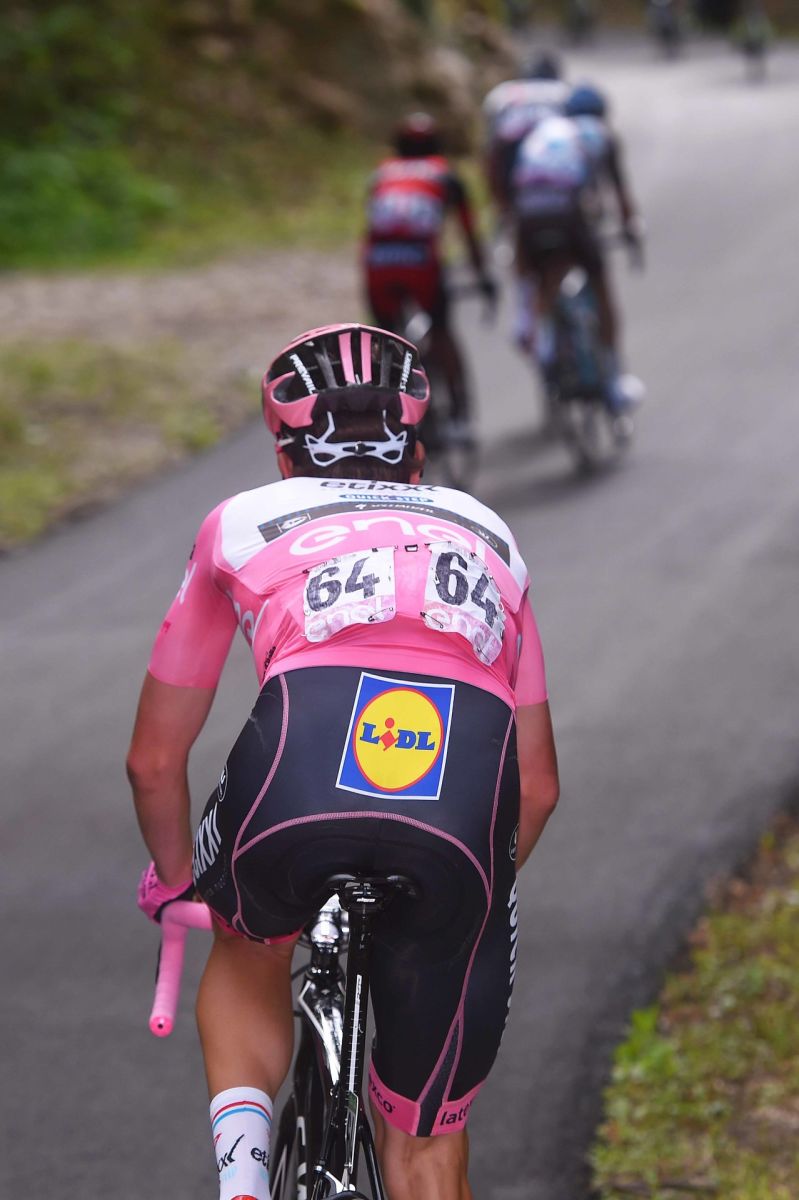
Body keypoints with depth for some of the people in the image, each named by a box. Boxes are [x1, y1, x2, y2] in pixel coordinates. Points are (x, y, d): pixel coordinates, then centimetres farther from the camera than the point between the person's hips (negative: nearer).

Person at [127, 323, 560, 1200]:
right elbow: (538, 787, 36)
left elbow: (154, 760, 34)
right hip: (463, 830, 1)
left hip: (296, 796, -1)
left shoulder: (244, 521, 28)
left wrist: (173, 881, 52)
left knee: (247, 951, 35)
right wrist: (473, 889, 54)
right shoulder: (487, 539, 34)